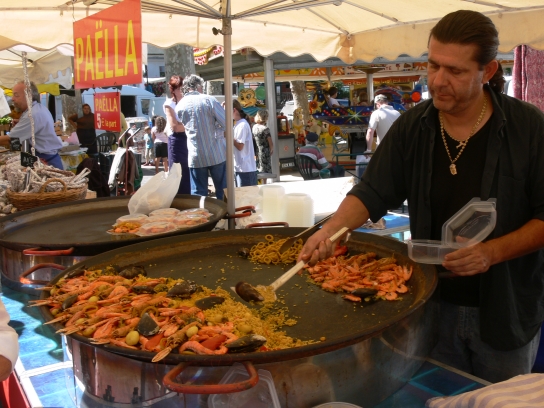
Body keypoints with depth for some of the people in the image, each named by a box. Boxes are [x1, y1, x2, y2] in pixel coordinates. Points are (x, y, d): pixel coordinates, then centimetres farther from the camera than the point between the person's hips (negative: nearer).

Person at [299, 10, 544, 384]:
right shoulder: (412, 127, -4)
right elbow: (373, 193, -2)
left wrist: (493, 252, -24)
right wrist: (332, 229, -19)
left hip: (506, 308, -2)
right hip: (436, 303, 2)